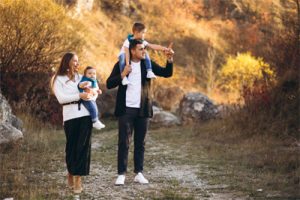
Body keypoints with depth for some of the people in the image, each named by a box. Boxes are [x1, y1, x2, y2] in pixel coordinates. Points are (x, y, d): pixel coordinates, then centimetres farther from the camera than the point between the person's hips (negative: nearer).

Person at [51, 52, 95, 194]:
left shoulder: (81, 77, 17)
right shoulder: (58, 79, 4)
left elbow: (94, 92, 15)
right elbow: (61, 98, -9)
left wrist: (90, 96, -8)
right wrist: (79, 96, -16)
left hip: (85, 114, 3)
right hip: (70, 116, -3)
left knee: (83, 146, -5)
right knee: (71, 146, 3)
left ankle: (78, 178, -5)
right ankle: (70, 173, 25)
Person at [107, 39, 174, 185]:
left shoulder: (148, 64, 4)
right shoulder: (121, 64, -1)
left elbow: (167, 73, 0)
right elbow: (109, 84, -4)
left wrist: (170, 60, -17)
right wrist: (122, 75, -18)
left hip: (142, 109, 2)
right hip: (126, 109, -2)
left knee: (140, 143, 8)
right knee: (123, 142, -2)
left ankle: (139, 173, 13)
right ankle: (121, 174, 1)